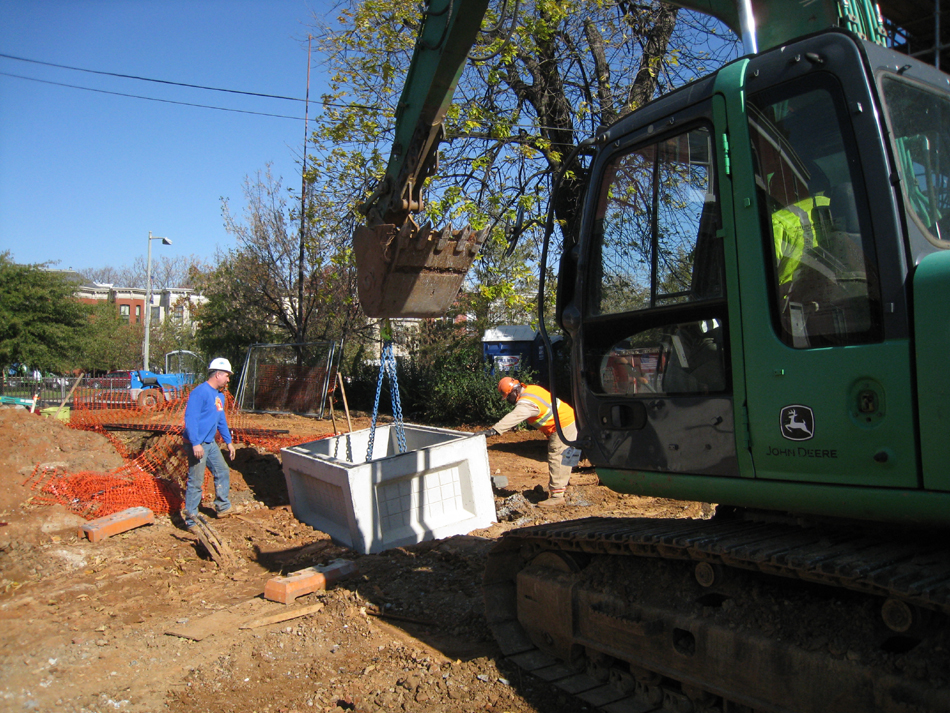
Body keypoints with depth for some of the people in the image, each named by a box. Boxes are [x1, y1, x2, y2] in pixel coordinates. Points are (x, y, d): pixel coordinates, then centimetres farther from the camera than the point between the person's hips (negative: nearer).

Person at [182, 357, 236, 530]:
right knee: (196, 482, -4)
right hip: (197, 445, -10)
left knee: (223, 472, 16)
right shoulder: (200, 392, -18)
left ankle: (223, 507, 30)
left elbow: (221, 420, 23)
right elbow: (190, 418, -24)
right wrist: (195, 444, -27)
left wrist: (229, 441, 23)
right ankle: (191, 520, 5)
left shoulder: (219, 395, 13)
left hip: (210, 443, 10)